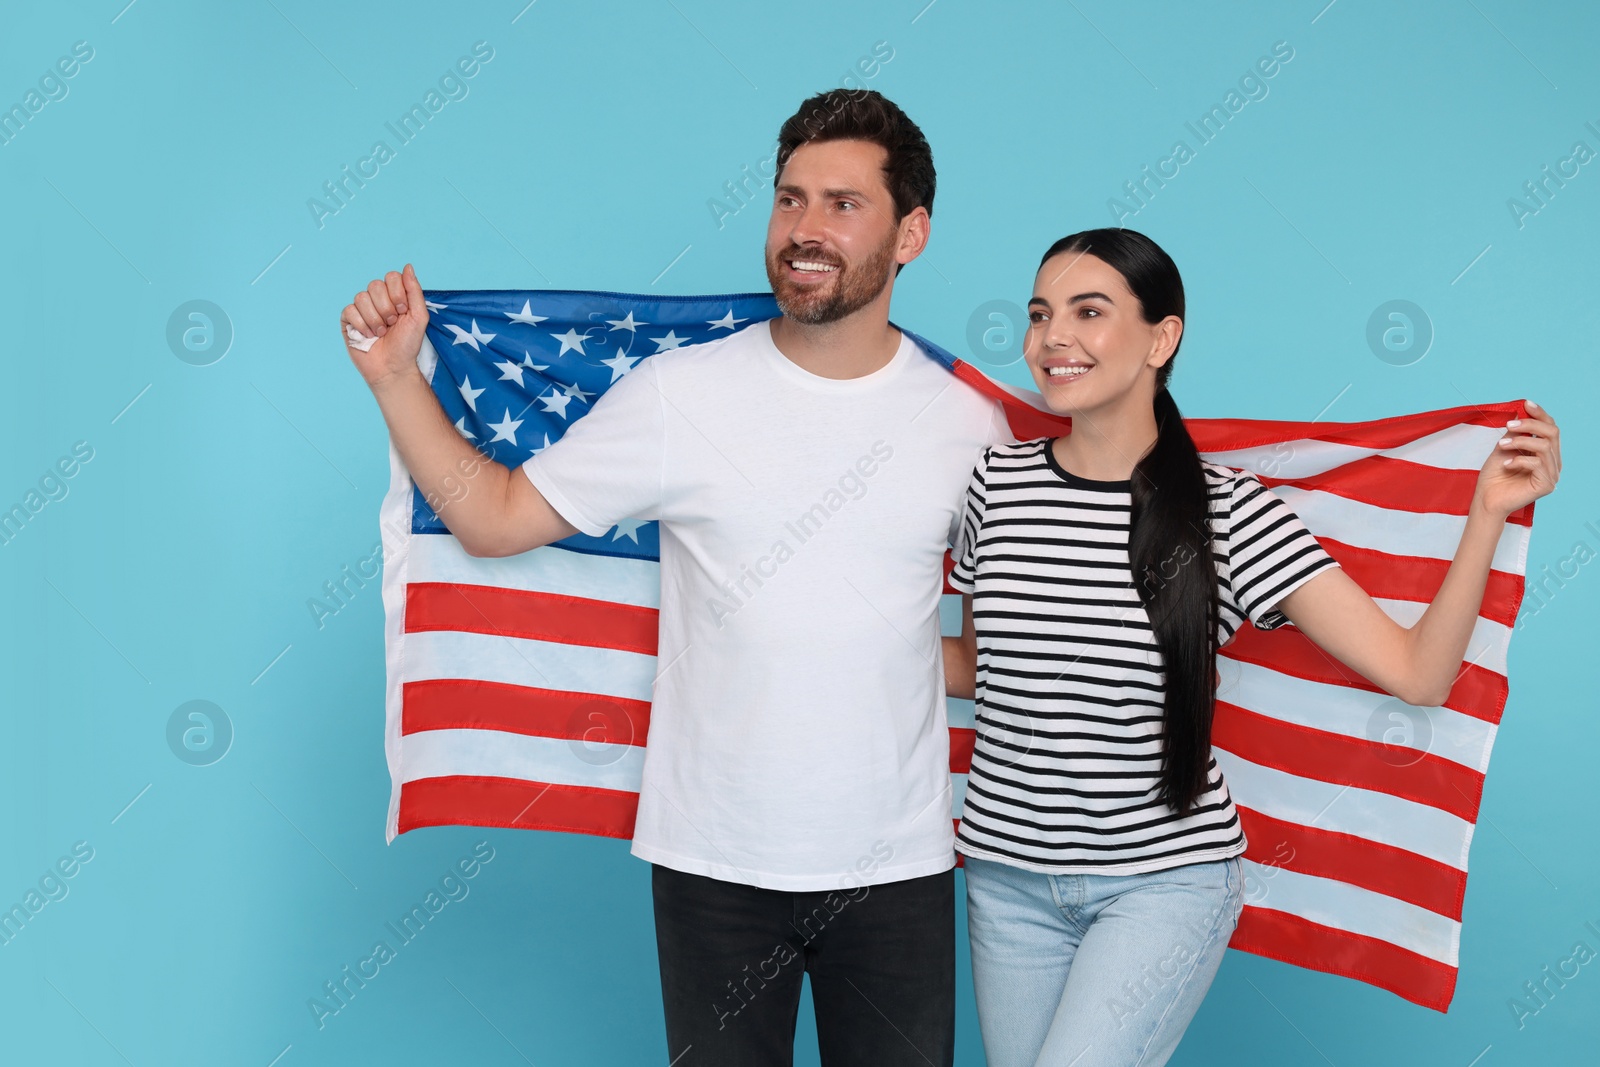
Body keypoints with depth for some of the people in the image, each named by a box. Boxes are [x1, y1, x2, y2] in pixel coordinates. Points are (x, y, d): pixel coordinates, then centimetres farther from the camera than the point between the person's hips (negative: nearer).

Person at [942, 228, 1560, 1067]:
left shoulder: (1229, 512, -10)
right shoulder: (996, 481, -2)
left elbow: (1417, 672, -11)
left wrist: (1488, 514, -18)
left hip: (1165, 878, -3)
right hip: (1009, 875, 4)